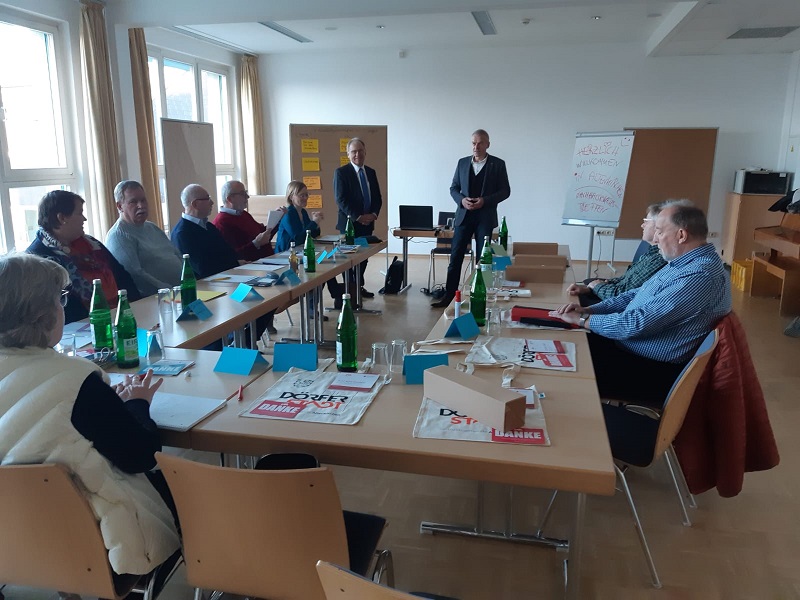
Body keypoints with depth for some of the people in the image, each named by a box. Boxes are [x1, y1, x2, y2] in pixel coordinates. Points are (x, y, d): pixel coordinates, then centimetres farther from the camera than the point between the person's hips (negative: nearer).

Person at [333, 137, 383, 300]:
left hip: (367, 223, 5)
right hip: (350, 223, -5)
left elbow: (377, 197, 13)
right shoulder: (341, 172, -6)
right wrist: (358, 217, -18)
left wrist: (374, 214, -6)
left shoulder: (371, 172, 12)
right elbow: (341, 199, -13)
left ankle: (359, 286, 20)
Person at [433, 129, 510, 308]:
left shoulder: (498, 164, 0)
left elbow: (505, 191, -1)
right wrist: (462, 200, -11)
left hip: (485, 217, -2)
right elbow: (453, 188, 10)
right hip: (464, 215, 2)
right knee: (455, 257, 2)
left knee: (483, 258, 4)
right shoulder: (462, 162, 8)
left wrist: (485, 201, -15)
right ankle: (448, 295, 8)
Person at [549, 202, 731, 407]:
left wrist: (582, 319, -16)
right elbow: (637, 295, 13)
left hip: (653, 370, -9)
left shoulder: (699, 276, -26)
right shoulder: (684, 262, 7)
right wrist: (588, 310, 0)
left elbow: (637, 324, -28)